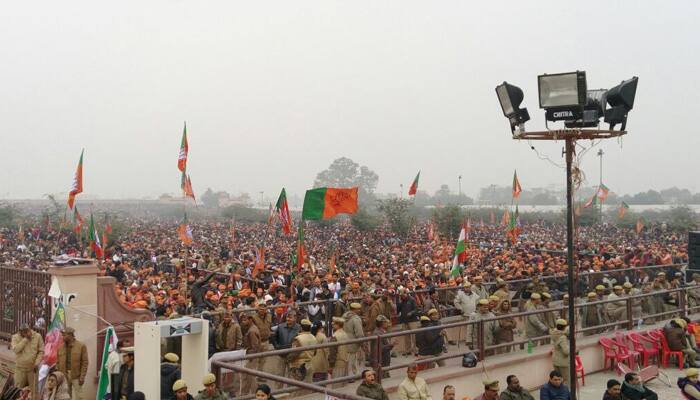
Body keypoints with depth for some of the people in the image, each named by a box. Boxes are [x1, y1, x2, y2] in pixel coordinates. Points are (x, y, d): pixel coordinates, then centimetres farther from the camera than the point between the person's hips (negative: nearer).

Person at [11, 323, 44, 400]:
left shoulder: (37, 336, -4)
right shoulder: (16, 337, -4)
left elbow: (41, 351, -1)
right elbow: (15, 350, -19)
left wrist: (37, 363, -12)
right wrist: (25, 339, -20)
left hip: (32, 368, 0)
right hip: (20, 368, 0)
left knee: (33, 389, 6)